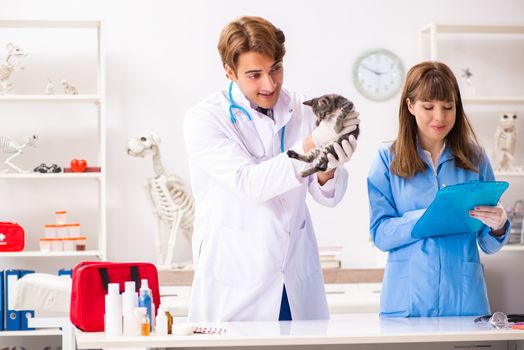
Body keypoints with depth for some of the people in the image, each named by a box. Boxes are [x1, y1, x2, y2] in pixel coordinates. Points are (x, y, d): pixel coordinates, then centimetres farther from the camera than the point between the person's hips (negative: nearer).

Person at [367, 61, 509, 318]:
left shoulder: (475, 159, 7)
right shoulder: (388, 159, 2)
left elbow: (489, 246, 9)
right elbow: (380, 234, -7)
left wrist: (498, 226, -13)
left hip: (463, 299, 2)